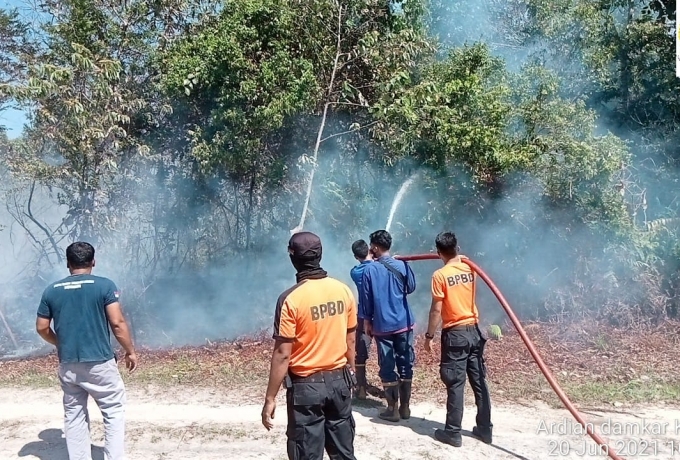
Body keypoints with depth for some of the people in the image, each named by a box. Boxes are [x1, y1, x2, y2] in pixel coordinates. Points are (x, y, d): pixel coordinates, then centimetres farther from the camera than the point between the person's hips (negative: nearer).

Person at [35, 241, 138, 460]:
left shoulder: (51, 291, 5)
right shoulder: (105, 285, -8)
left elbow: (42, 328, 10)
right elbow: (117, 323, -12)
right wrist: (130, 351, 0)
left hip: (67, 365, 4)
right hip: (100, 362, -4)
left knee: (73, 416, 15)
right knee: (113, 411, 9)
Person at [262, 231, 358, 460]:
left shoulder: (291, 298, -17)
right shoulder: (343, 290, -1)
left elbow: (283, 354, -17)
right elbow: (350, 341, 7)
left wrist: (270, 398, -9)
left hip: (306, 385, -5)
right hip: (339, 381, 5)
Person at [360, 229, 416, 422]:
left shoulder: (369, 270, -9)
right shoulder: (402, 265, -2)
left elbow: (366, 299, -4)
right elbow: (411, 287, 13)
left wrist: (367, 321, 7)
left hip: (382, 325, -3)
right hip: (404, 323, 3)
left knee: (387, 366, 5)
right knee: (405, 364, 11)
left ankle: (393, 409, 8)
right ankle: (405, 407, 18)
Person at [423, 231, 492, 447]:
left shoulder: (440, 275, -13)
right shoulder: (469, 268, 3)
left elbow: (436, 310, -13)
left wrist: (429, 335, -4)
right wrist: (460, 258, 35)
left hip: (455, 333, -6)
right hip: (474, 330, 6)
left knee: (455, 384, 0)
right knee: (479, 382, 12)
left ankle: (453, 433, 7)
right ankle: (485, 429, 21)